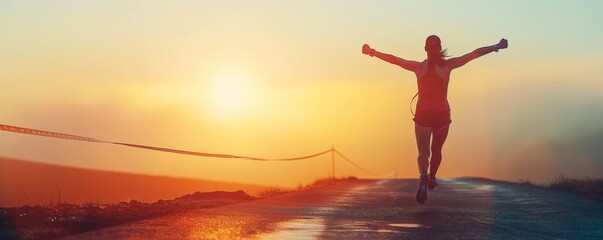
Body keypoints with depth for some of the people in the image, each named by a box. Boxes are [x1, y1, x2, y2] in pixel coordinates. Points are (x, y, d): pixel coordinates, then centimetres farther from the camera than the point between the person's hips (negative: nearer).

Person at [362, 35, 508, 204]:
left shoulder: (418, 67, -5)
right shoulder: (448, 65, -6)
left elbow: (393, 59, -1)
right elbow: (475, 54, -2)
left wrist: (372, 52, 8)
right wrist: (497, 47, 4)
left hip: (423, 114, -1)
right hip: (442, 114, 1)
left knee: (423, 152, -4)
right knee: (436, 150, 22)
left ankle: (424, 176, -34)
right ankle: (432, 180, 39)